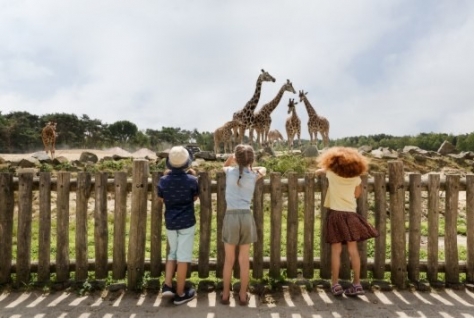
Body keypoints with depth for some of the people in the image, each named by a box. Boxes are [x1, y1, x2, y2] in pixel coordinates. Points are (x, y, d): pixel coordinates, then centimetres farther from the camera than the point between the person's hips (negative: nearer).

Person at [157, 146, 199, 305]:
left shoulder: (163, 180, -6)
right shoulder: (191, 180, -13)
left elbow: (161, 199, 10)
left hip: (170, 222, 3)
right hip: (187, 222, -3)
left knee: (172, 253, 22)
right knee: (183, 256, 4)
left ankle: (167, 286, 15)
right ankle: (180, 293, 14)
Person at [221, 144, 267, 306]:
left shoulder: (230, 171, 0)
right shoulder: (254, 175, 3)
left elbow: (224, 166, 26)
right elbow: (263, 169, 27)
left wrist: (231, 156, 14)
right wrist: (250, 167, 27)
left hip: (231, 216, -1)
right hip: (246, 216, 1)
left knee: (229, 259, 13)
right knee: (244, 260, 11)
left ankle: (225, 294, 24)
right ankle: (243, 295, 23)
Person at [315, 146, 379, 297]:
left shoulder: (331, 173, -3)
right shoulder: (356, 177, 1)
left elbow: (319, 171, 17)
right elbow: (357, 194, 13)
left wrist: (320, 171, 35)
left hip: (335, 214, -2)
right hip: (350, 214, 2)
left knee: (336, 251, 0)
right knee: (353, 250, 5)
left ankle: (335, 284, 5)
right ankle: (357, 284, 11)